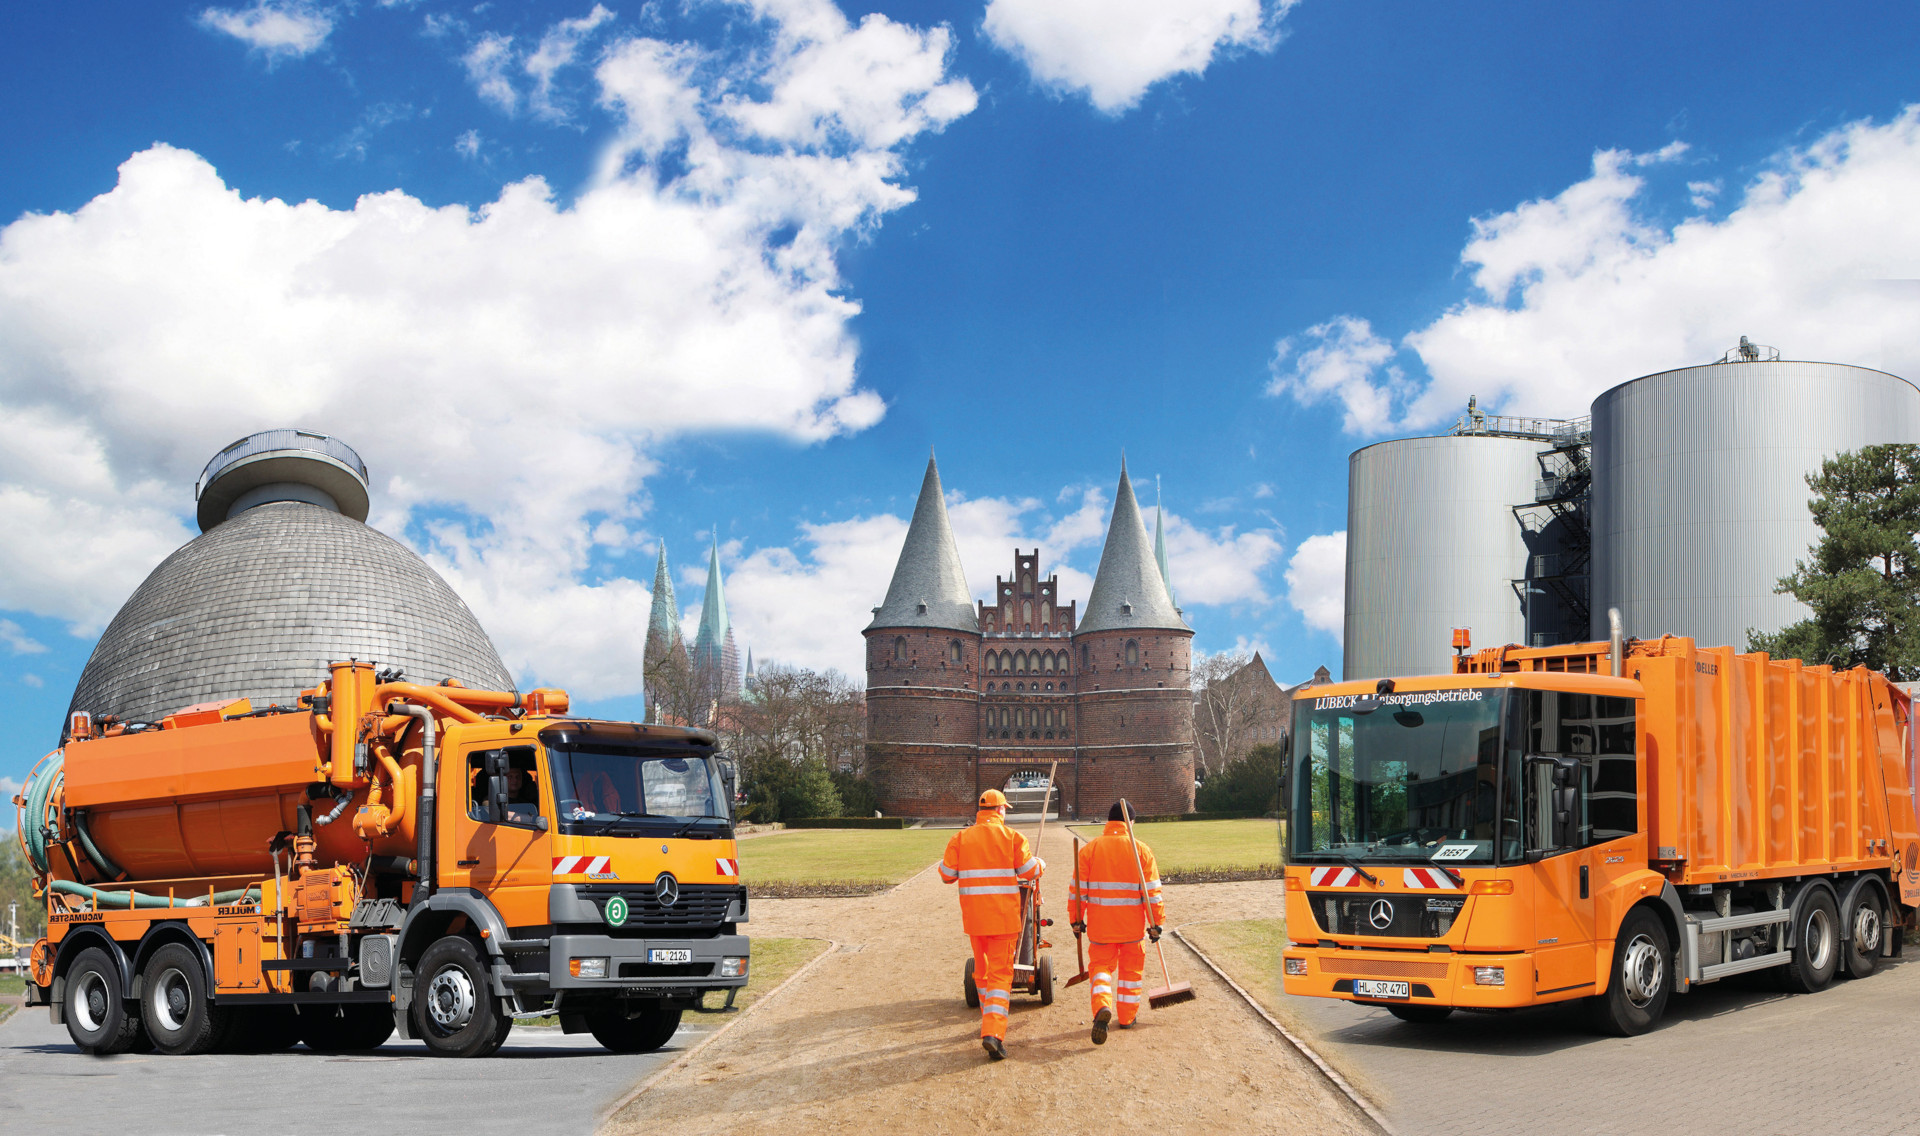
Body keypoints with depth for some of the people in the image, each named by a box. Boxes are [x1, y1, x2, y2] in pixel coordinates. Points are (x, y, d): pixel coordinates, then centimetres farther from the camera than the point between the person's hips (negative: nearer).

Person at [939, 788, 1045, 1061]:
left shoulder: (960, 839, 0)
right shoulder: (1012, 837, -5)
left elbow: (947, 875, 1)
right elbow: (1030, 871, -2)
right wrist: (1041, 863, 21)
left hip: (974, 916, 3)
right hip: (1004, 916, -2)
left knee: (982, 970, 20)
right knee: (1000, 974, -3)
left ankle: (990, 1021, 34)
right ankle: (993, 1032, -19)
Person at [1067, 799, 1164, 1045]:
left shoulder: (1089, 849, -4)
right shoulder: (1142, 850, -5)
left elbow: (1078, 888, -3)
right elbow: (1153, 891, -5)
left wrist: (1076, 919, 6)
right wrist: (1156, 923, 1)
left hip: (1100, 924, 0)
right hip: (1132, 924, 0)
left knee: (1100, 965, 9)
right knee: (1131, 967, 16)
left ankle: (1102, 1007, -17)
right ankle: (1127, 1017, 23)